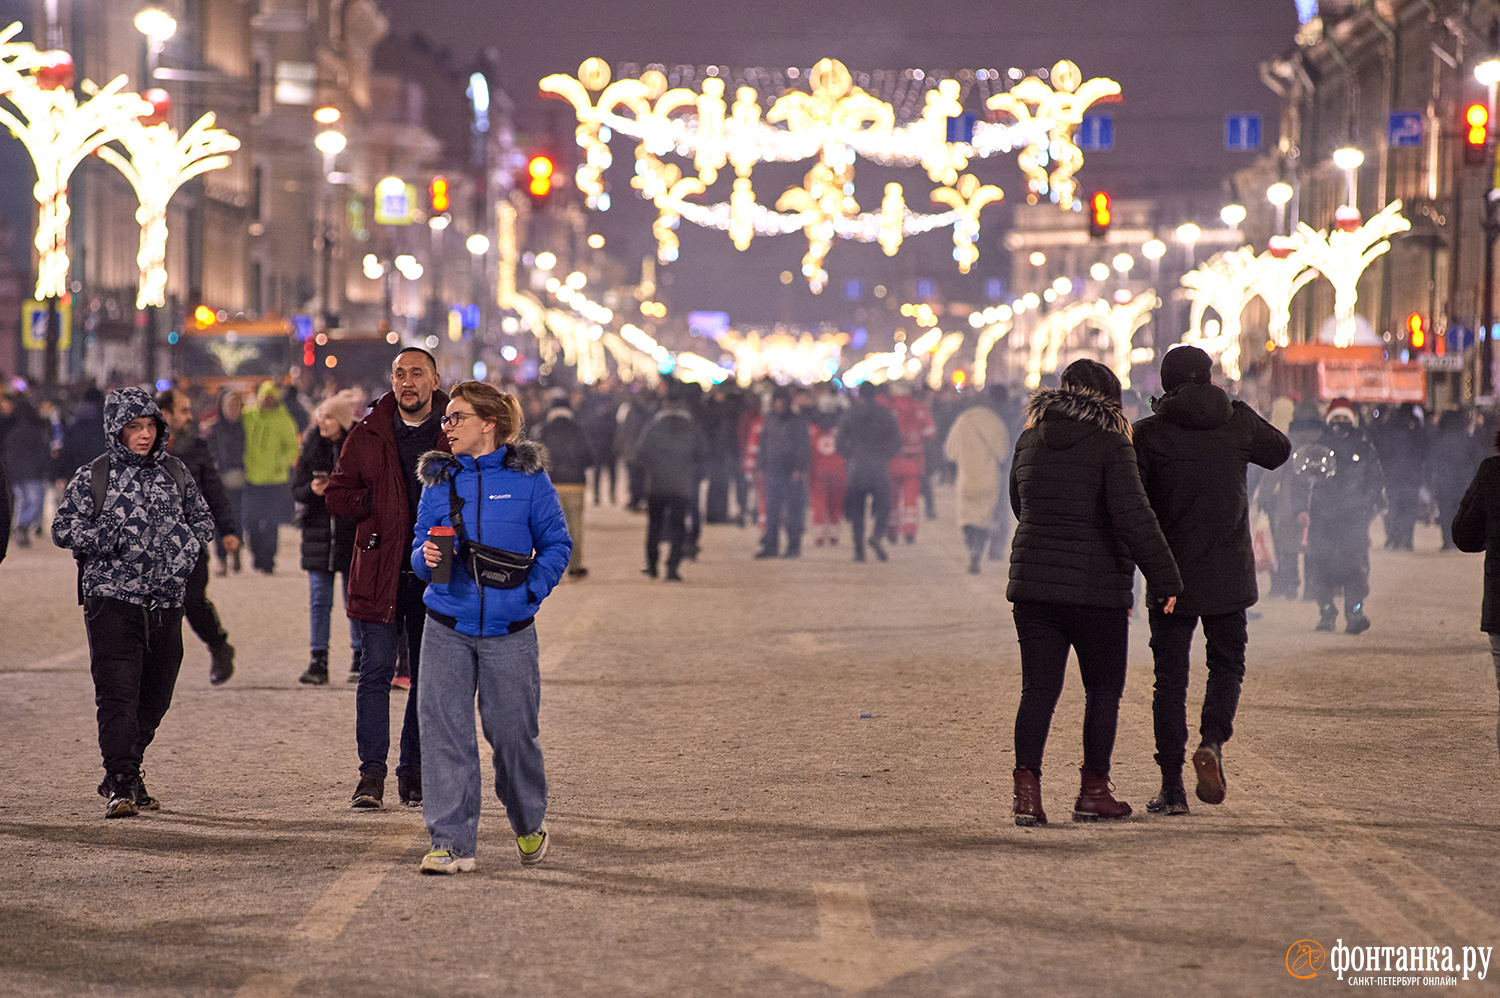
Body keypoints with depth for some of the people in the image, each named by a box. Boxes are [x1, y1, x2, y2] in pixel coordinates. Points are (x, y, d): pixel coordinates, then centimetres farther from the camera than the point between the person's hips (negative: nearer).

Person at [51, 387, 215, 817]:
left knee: (154, 697, 10)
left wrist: (189, 544, 3)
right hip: (113, 600, -4)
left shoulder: (175, 472, 11)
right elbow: (63, 527, 0)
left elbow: (203, 518, 22)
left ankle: (125, 776, 26)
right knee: (117, 694, -12)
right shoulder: (93, 477, 0)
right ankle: (121, 786, -12)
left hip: (167, 604, 4)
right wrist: (109, 537, -15)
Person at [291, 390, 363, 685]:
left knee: (355, 597, 4)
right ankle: (318, 662, 0)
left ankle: (359, 660, 15)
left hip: (353, 530, -2)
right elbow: (297, 490, 5)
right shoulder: (312, 445, 4)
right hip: (319, 529, 2)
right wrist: (313, 489, -15)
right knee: (319, 598, -1)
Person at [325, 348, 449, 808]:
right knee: (376, 670, -6)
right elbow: (336, 496, 8)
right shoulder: (368, 435, 5)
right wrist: (377, 502, -9)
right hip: (381, 571, 0)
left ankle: (414, 771, 15)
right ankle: (371, 773, -3)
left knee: (427, 675, 6)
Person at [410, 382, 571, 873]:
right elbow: (420, 551, 11)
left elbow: (556, 543, 4)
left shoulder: (527, 476, 0)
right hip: (447, 629, 2)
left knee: (512, 732, 5)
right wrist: (426, 557, -11)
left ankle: (529, 823, 30)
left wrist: (531, 591, -7)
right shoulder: (438, 479, 7)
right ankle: (452, 842, 1)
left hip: (508, 631, -2)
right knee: (444, 731, -5)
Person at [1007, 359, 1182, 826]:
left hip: (1033, 582, 4)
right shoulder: (1110, 445, -9)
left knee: (1038, 688, 5)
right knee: (1104, 690, 10)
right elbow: (1133, 517, -16)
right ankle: (1093, 790, 12)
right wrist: (1166, 580, -12)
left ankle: (1027, 788, -7)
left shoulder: (1029, 441, 7)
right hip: (1097, 587, -4)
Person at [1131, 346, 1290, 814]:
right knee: (1227, 663, 17)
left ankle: (1172, 786, 4)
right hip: (1229, 574, 1)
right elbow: (1280, 450, 18)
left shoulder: (1148, 433, -7)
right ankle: (1213, 742, -9)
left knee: (1170, 678, 6)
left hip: (1171, 576, -1)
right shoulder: (1238, 422, -2)